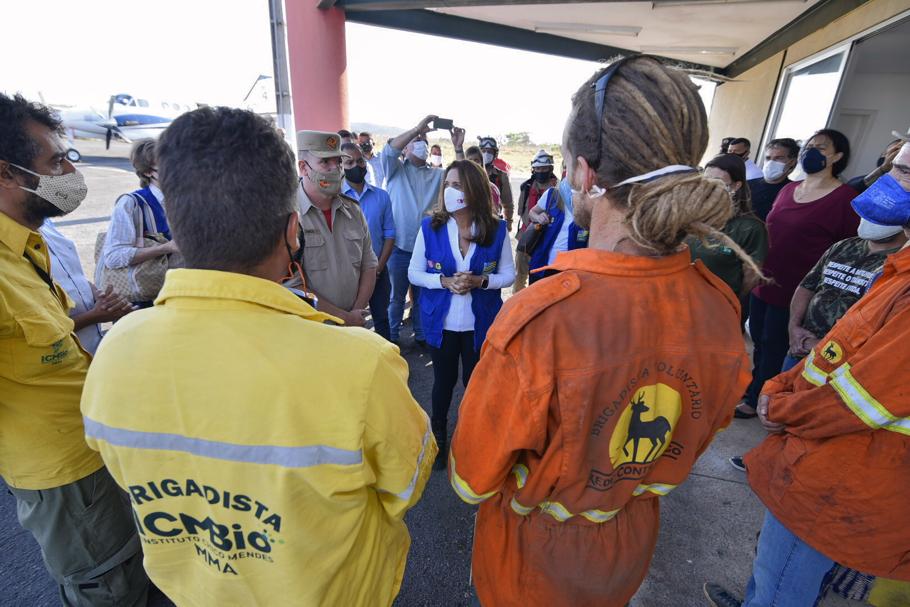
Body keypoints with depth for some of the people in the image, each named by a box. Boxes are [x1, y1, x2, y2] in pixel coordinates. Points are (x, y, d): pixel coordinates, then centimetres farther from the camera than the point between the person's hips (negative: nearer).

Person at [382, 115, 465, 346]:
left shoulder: (437, 175, 10)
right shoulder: (396, 170, 3)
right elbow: (389, 150, -17)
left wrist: (458, 148, -15)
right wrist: (418, 128, -21)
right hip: (399, 248, -2)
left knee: (422, 297, 16)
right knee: (397, 297, 12)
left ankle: (421, 335, 32)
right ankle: (392, 336, 29)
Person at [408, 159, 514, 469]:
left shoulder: (497, 230, -7)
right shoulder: (430, 226, -8)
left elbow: (508, 274, -1)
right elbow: (414, 273, -4)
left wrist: (479, 281, -20)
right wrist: (444, 281, -21)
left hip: (480, 322, 0)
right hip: (440, 321, 0)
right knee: (444, 379, 16)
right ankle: (438, 435, 41)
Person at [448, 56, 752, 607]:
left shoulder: (537, 320, -41)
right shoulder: (720, 307, -21)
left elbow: (472, 479, -24)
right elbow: (701, 431, -1)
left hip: (536, 549, -3)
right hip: (633, 547, 4)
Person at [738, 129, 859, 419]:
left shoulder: (845, 197, -10)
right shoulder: (788, 190, 9)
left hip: (796, 292, -6)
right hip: (763, 283, 6)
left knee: (774, 348, 8)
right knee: (759, 342, 18)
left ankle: (755, 399, 24)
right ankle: (752, 386, 36)